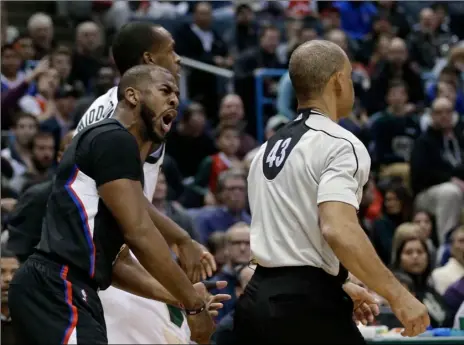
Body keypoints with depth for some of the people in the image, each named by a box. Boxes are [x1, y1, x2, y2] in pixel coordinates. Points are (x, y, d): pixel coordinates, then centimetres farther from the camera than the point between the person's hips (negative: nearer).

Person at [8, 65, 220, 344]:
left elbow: (115, 261, 26)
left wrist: (183, 298, 19)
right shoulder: (114, 140, -6)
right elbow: (139, 234, -14)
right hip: (57, 291, -11)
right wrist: (195, 304, -7)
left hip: (55, 291, 11)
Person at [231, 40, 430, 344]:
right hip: (307, 307, -8)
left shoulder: (269, 148, 17)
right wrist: (398, 296, -20)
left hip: (256, 300, 8)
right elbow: (338, 230, -24)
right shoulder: (339, 145, -10)